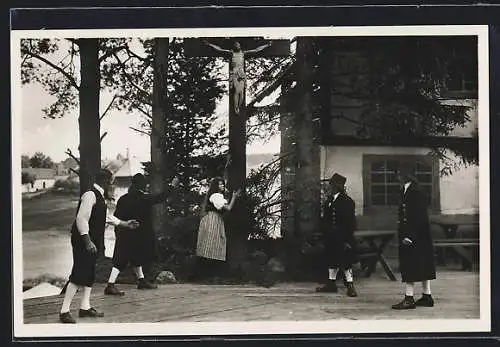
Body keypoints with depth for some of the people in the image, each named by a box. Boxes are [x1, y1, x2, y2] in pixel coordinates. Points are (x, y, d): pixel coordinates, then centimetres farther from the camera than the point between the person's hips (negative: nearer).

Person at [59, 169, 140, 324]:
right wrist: (87, 241, -26)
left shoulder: (99, 196, 15)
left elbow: (107, 217, 28)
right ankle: (64, 311, -8)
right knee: (78, 275, -11)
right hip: (83, 242, -10)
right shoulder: (90, 195, -16)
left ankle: (85, 307, 22)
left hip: (92, 242, 10)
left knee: (89, 274, 13)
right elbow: (81, 219, -23)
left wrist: (125, 224, 33)